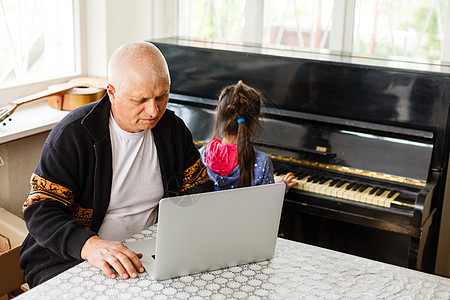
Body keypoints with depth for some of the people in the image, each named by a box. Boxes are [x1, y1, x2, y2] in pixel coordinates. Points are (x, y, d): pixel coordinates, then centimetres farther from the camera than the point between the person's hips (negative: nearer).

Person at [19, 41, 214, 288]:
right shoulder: (72, 134, -14)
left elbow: (198, 189, 11)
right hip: (70, 261, -5)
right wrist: (89, 245, -35)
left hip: (148, 255, 6)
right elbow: (40, 211, -17)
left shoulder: (173, 129, 1)